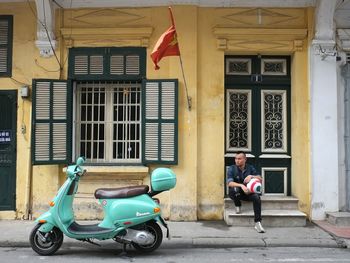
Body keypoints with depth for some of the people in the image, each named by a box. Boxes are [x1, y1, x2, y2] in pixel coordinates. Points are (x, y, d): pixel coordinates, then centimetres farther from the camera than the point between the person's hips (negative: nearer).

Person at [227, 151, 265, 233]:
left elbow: (260, 179, -3)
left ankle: (257, 223, -26)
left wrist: (251, 176, -23)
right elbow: (229, 183, -21)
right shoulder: (232, 168, -8)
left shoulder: (250, 168, 1)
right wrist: (241, 185, -37)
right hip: (235, 193, -2)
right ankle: (238, 206, -7)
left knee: (257, 197, -28)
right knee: (234, 189, -37)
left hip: (247, 192, 2)